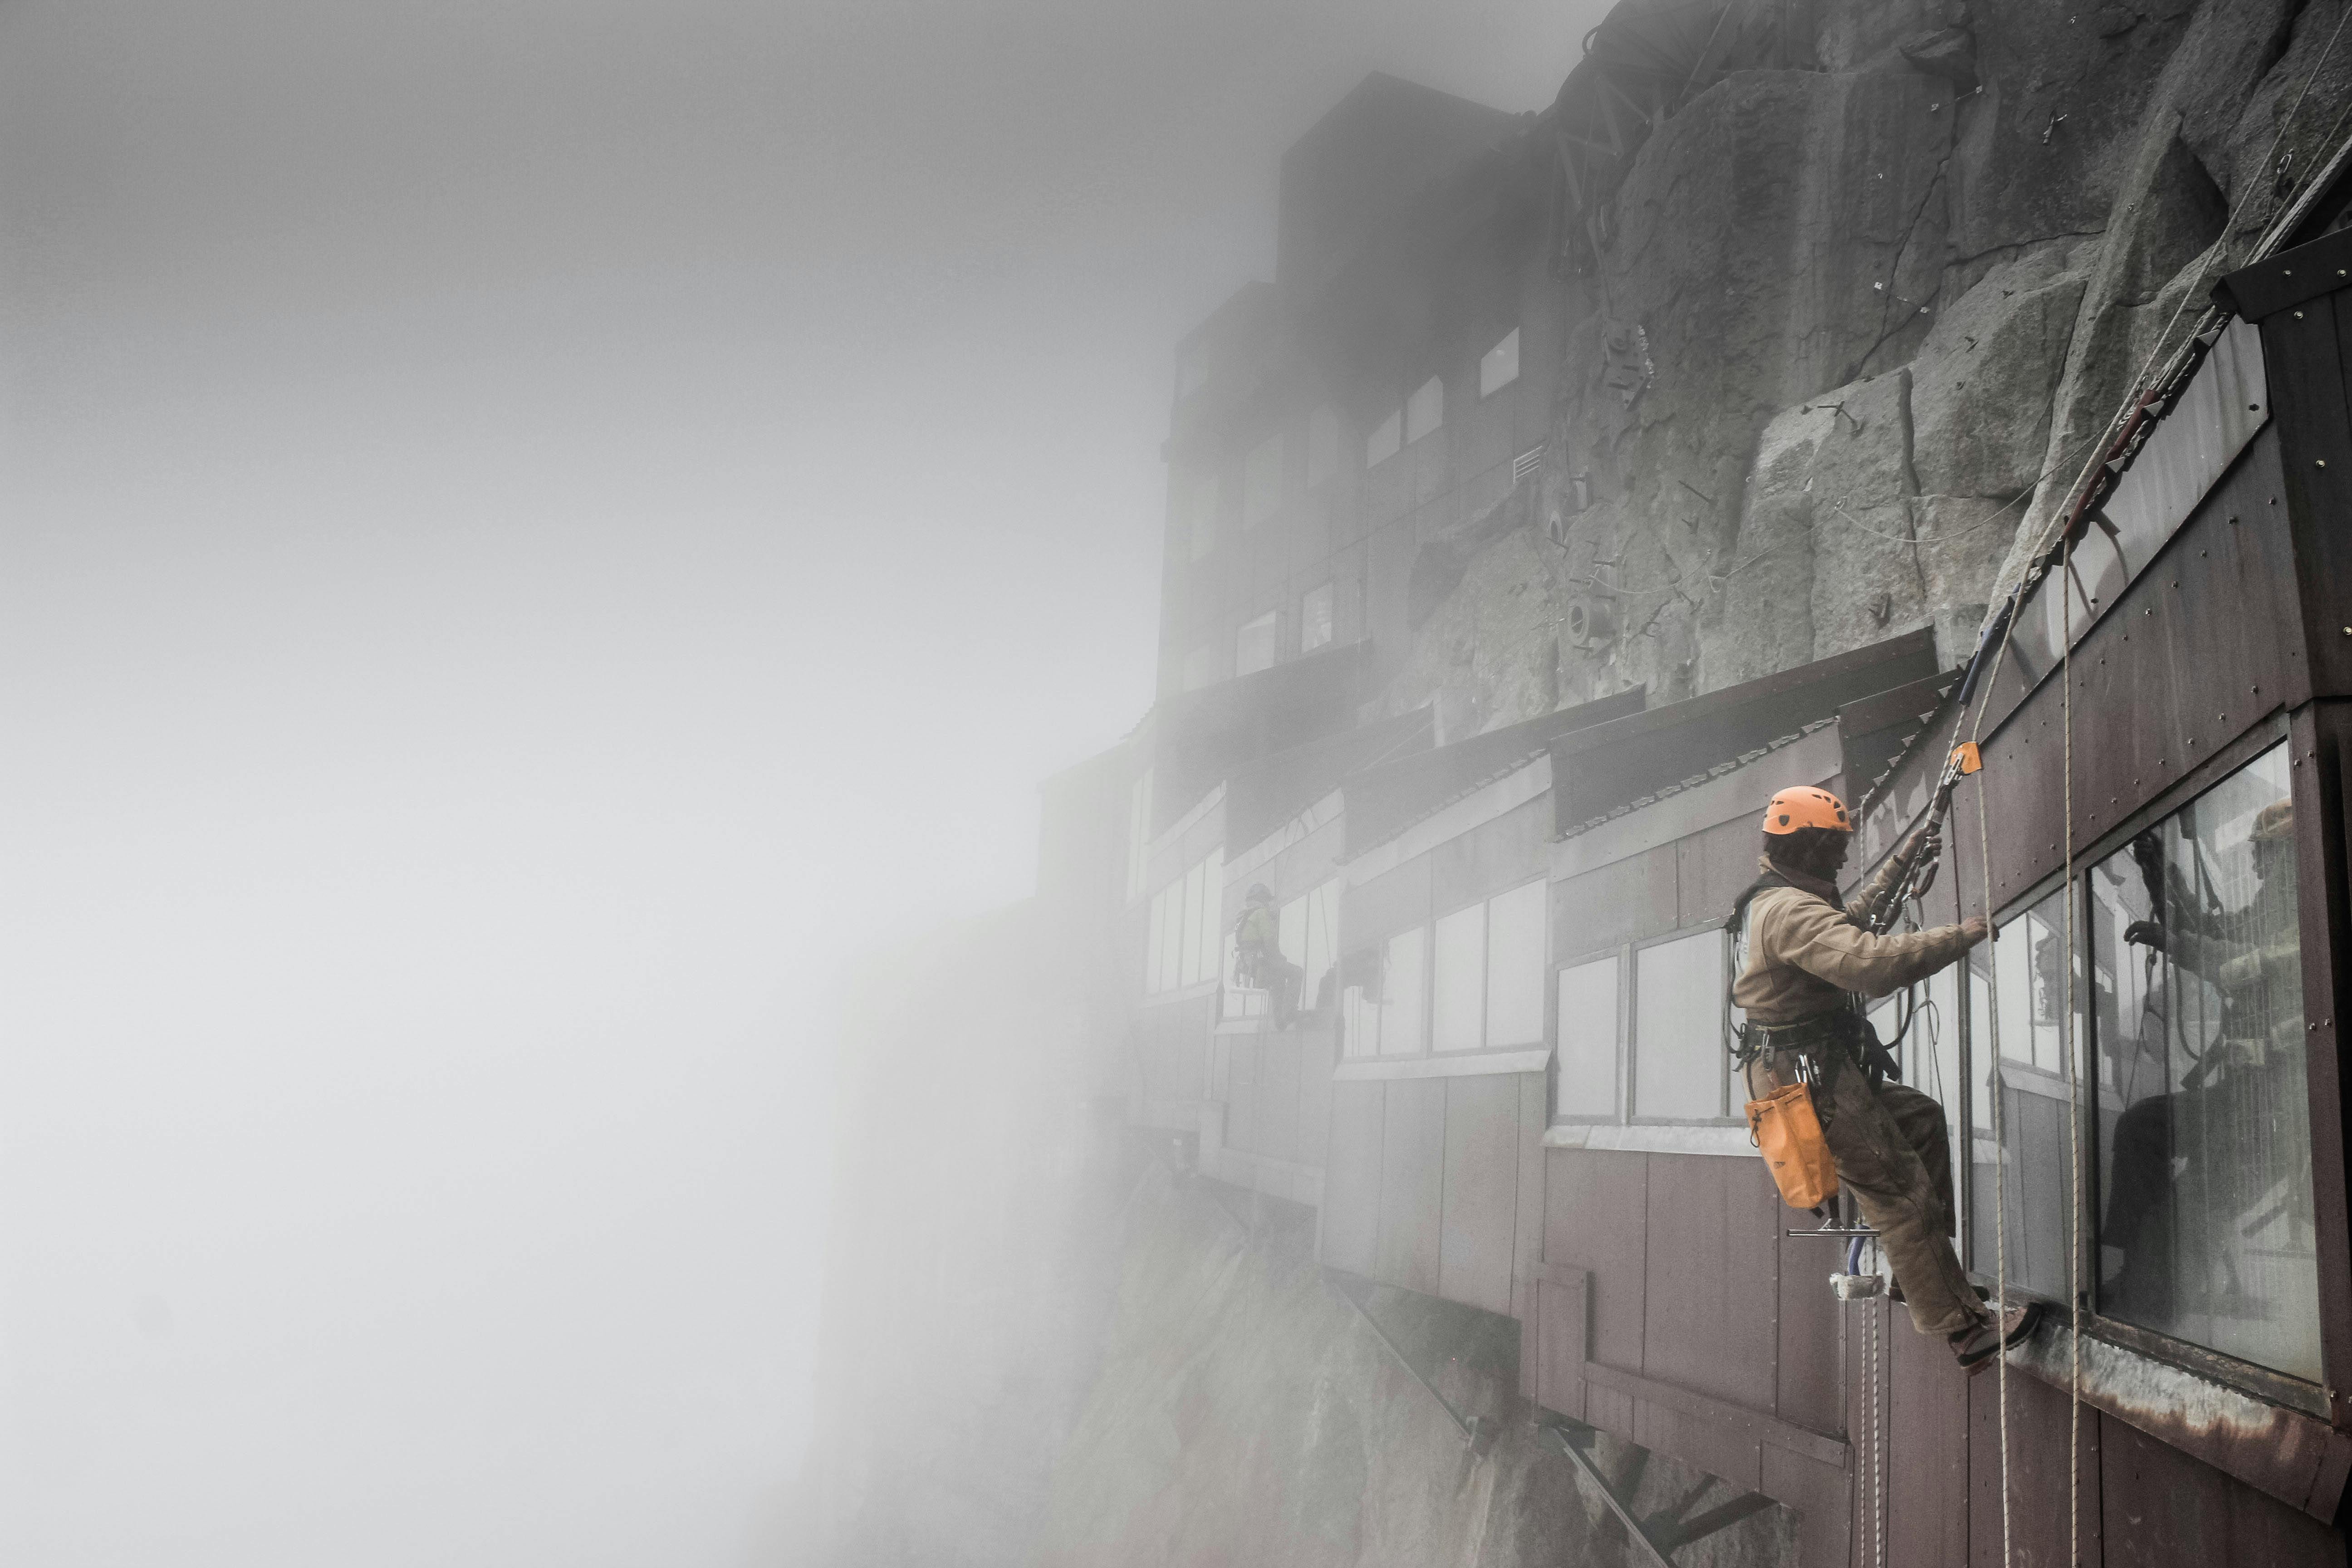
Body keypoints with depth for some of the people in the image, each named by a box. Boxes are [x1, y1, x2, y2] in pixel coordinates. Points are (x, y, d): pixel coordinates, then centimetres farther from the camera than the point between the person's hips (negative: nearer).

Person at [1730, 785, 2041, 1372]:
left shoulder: (1774, 901, 14)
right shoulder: (1793, 912, -21)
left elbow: (1848, 925, 33)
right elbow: (1872, 963, -35)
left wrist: (1898, 864, 35)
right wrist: (1962, 934, -24)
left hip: (1820, 1071, 11)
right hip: (1811, 1077, -11)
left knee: (1922, 1120, 21)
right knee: (1902, 1195, -7)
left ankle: (1916, 1273, 21)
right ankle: (1965, 1329, -1)